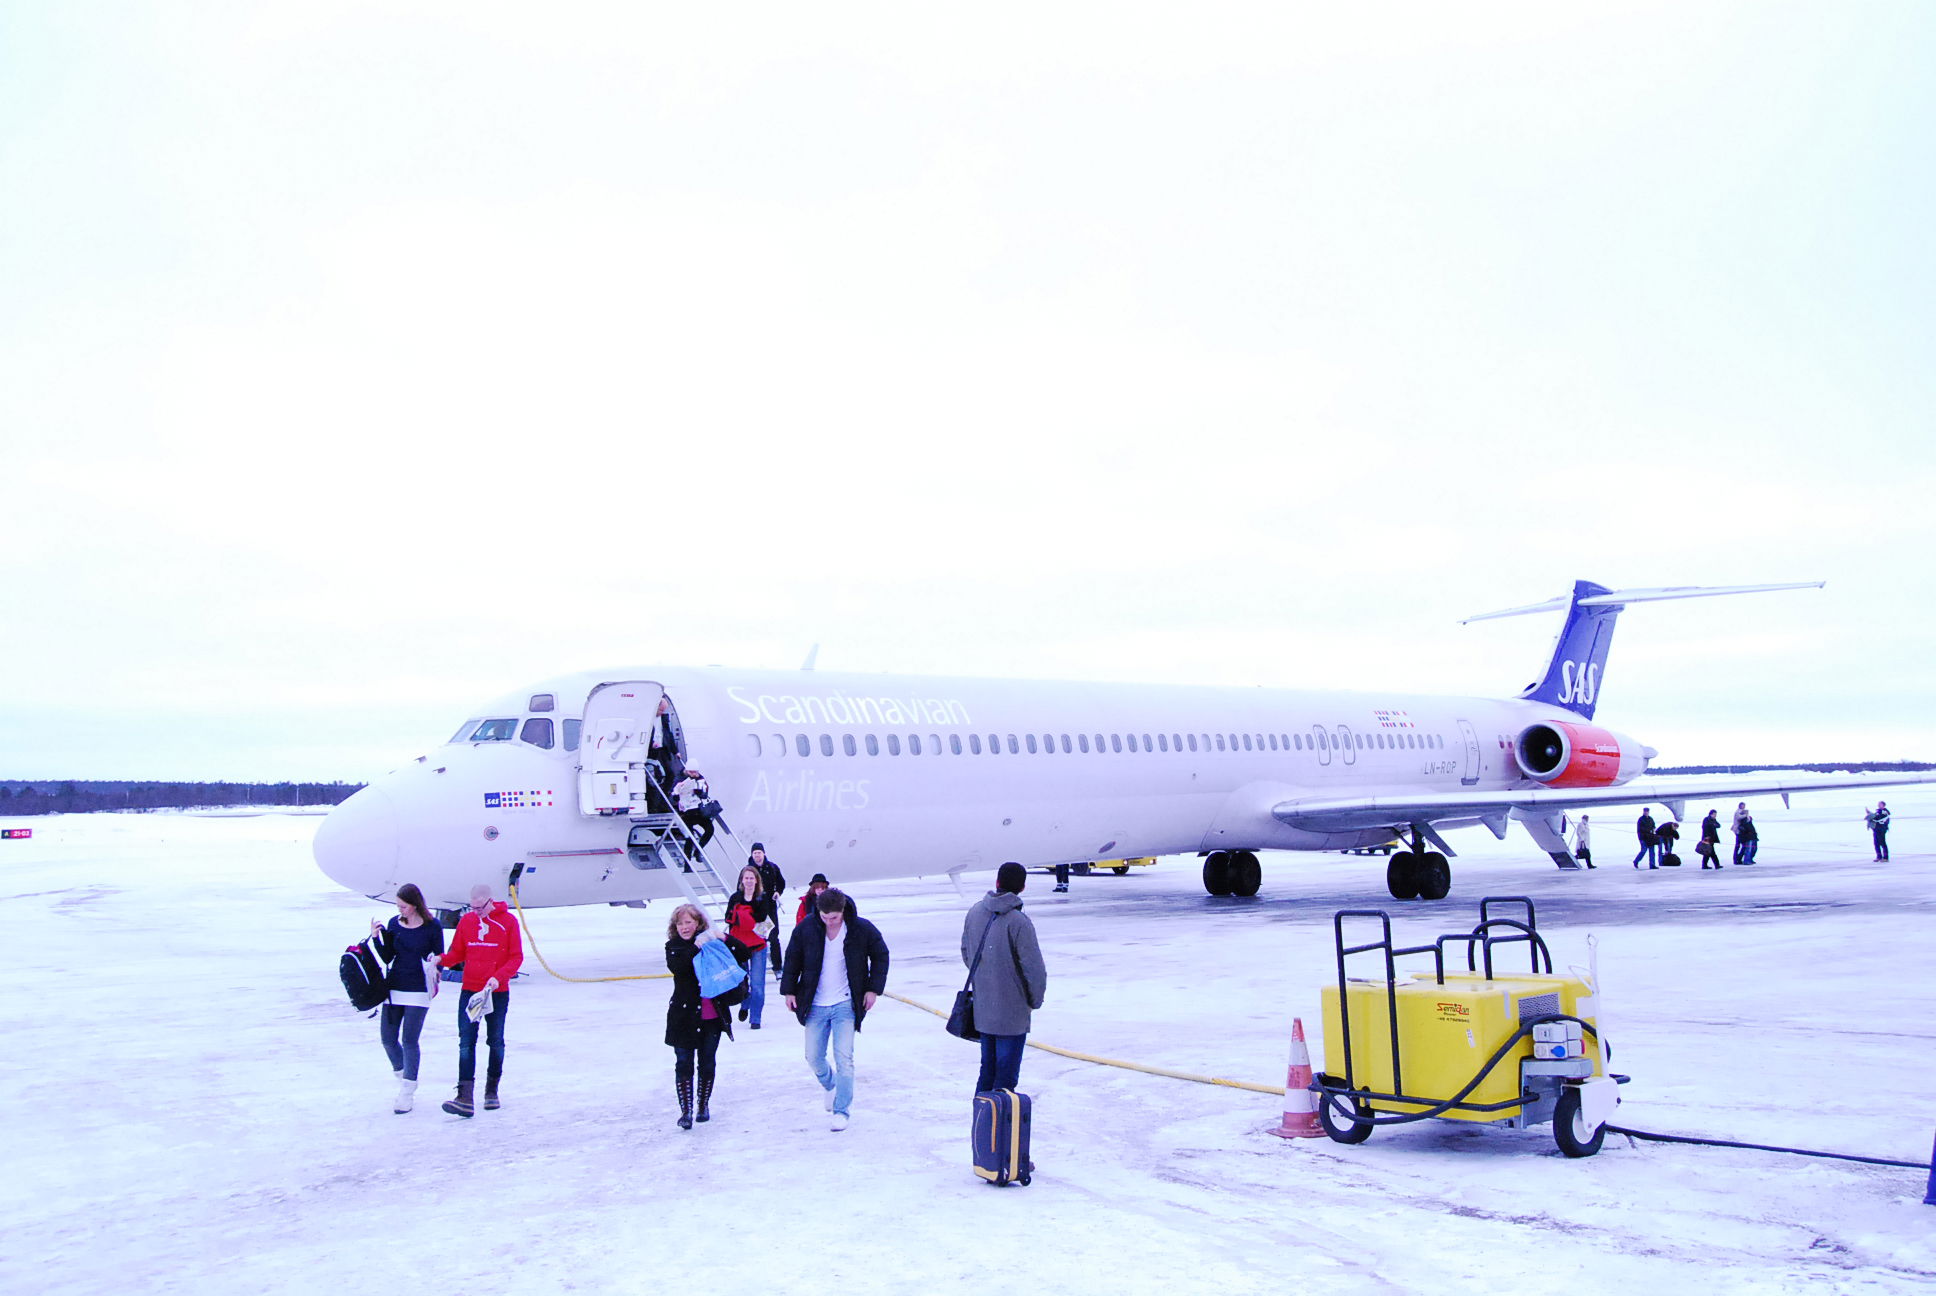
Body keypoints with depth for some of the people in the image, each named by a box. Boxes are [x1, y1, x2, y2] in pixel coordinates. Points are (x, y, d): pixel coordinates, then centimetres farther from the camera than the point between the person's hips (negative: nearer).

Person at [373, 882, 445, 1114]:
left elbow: (440, 958, 0)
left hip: (418, 990, -5)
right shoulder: (394, 924, 5)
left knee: (409, 1040, -3)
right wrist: (377, 938, -8)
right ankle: (403, 1076, 31)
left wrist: (435, 967, -18)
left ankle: (407, 1092, 5)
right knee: (388, 1038, 6)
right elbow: (388, 957, 5)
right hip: (394, 987, 5)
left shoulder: (432, 928, -6)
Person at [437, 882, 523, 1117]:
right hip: (469, 990, 2)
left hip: (497, 992, -2)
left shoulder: (508, 921, -4)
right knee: (466, 1042, -8)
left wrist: (498, 977, -20)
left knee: (496, 1041, 9)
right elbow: (457, 953, 11)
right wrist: (442, 960, -11)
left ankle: (492, 1090, 27)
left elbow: (516, 957, -5)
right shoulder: (466, 921, 6)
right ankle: (465, 1097, -14)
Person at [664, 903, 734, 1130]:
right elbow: (676, 967, -21)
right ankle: (686, 1110, 4)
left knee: (708, 1063, 11)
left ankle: (704, 1105, 28)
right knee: (683, 1063, -2)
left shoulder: (713, 943, 1)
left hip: (712, 1016, 1)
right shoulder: (673, 946, -1)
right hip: (685, 1016, -1)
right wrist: (696, 947, -31)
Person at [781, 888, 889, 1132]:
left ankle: (842, 1111, 1)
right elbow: (792, 959, 7)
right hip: (815, 1005, 2)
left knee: (843, 1058, -9)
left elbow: (880, 955, 4)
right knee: (814, 1057, 7)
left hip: (845, 1004, -2)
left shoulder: (861, 929, -10)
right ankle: (830, 1086, 39)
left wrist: (874, 988, -1)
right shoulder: (806, 928, -7)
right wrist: (789, 990, 4)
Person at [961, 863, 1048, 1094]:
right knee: (1007, 1072, 2)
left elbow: (966, 953, 14)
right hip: (1012, 1013, -7)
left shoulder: (975, 912, 1)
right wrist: (1035, 1000, 0)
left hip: (981, 1009, 7)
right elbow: (1034, 968, -16)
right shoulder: (1019, 922, -20)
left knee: (988, 1067, 20)